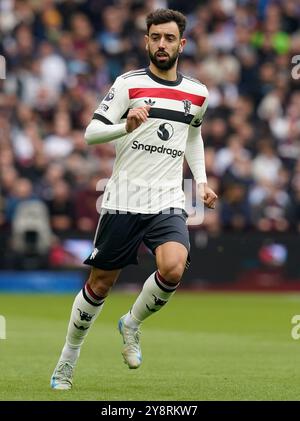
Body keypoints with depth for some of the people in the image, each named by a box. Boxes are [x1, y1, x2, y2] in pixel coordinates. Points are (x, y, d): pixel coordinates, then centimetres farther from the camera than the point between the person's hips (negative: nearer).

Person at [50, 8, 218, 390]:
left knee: (173, 269, -24)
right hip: (123, 200, -2)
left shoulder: (197, 94, 10)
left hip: (168, 202, 2)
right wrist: (126, 126, -25)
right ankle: (67, 362, 22)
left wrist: (201, 180, 18)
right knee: (100, 284, 2)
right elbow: (91, 133, -7)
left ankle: (132, 324, 5)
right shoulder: (129, 83, -3)